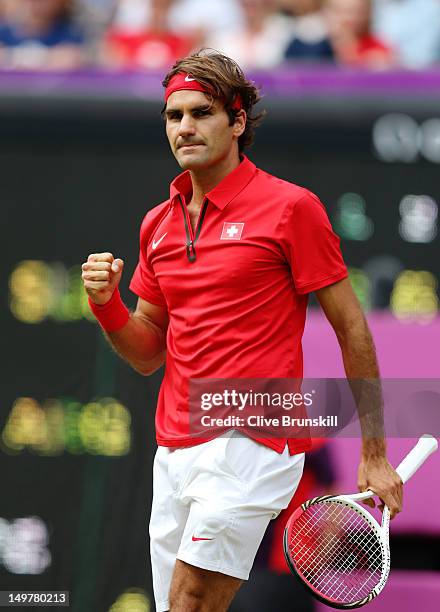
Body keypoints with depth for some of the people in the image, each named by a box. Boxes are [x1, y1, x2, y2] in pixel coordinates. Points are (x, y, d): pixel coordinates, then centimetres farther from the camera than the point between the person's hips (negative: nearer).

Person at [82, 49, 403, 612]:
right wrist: (106, 305, -2)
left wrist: (374, 456, -3)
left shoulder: (290, 207, -5)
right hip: (173, 450, 7)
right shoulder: (159, 223, 13)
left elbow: (351, 328, -3)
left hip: (251, 443, -7)